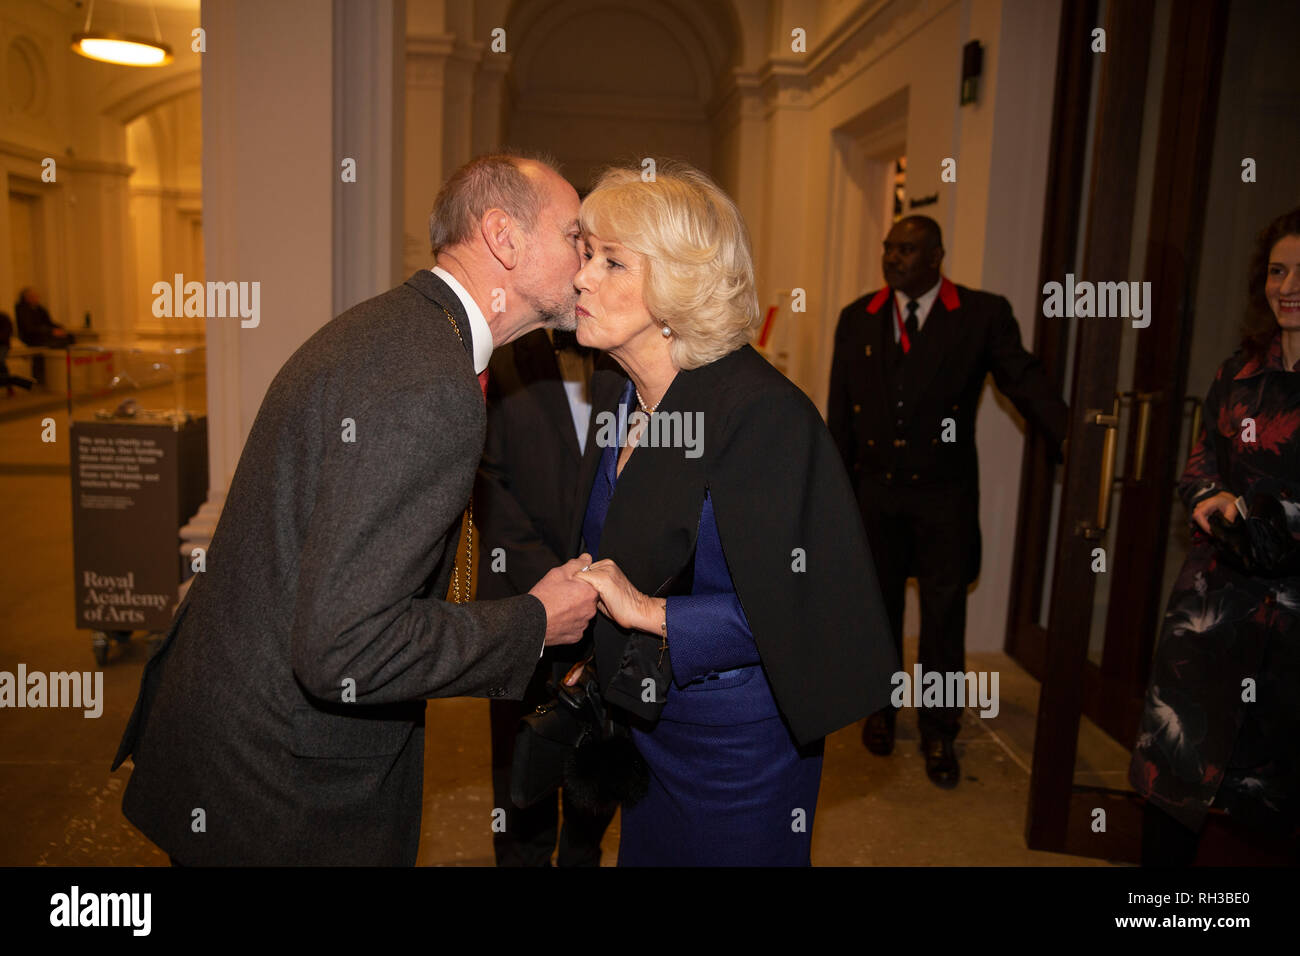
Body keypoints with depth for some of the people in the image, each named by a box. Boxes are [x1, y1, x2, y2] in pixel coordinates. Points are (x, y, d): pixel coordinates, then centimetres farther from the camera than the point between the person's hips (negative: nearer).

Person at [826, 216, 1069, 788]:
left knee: (944, 615, 4)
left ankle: (939, 734, 20)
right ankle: (880, 711, 33)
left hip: (944, 494, -2)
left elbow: (1023, 379, -8)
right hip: (873, 489, 3)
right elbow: (839, 410, 7)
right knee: (878, 606, 14)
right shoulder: (857, 318, 6)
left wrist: (1069, 436, -24)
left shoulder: (983, 315, -2)